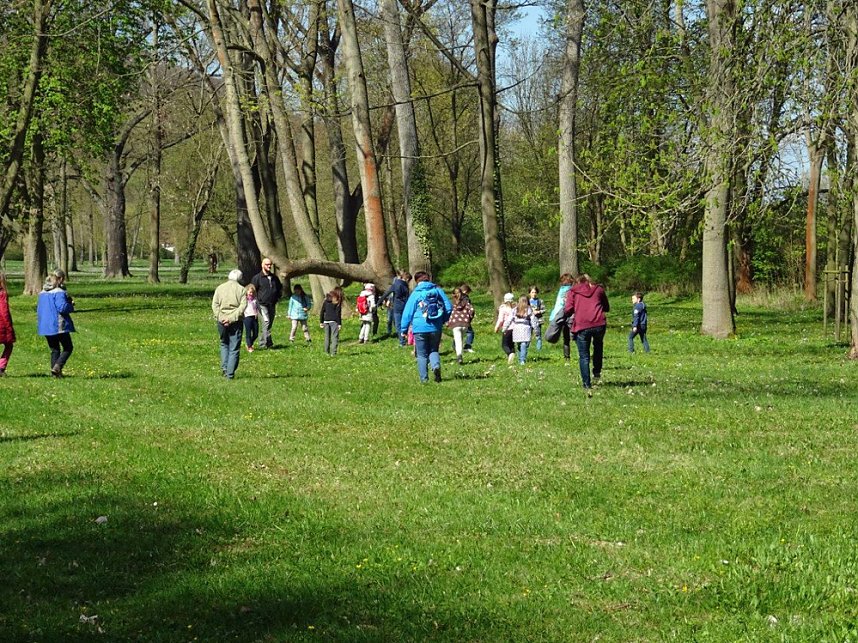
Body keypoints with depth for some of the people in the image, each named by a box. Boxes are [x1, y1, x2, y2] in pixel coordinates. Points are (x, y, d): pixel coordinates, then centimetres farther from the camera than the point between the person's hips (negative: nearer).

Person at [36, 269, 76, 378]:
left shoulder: (42, 292, 13)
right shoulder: (59, 292, -13)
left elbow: (38, 308, 18)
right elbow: (62, 307, -21)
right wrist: (71, 305, -4)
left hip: (45, 326, 8)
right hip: (59, 326, -7)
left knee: (54, 349, 14)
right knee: (68, 348, 3)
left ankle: (56, 373, 8)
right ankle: (57, 367, -15)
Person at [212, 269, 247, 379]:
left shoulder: (220, 288, 8)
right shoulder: (241, 289, 2)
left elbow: (214, 305, -1)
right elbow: (243, 306, -10)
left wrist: (219, 318, -7)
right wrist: (232, 318, -15)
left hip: (222, 321, 2)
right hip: (236, 322, -2)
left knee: (224, 344, 22)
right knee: (234, 348, 4)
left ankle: (224, 367, 7)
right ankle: (230, 373, 0)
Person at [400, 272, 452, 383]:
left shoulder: (415, 294, -3)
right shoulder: (438, 291, 5)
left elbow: (407, 312, -3)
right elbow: (449, 308, 4)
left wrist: (403, 329, 5)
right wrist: (443, 320, 21)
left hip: (420, 328, -2)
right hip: (436, 328, 2)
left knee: (422, 354, 7)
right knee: (434, 350, 16)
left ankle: (424, 378, 2)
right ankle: (436, 365, -14)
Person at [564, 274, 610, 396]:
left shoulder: (572, 291, 13)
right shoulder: (598, 289, 18)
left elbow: (568, 310, 2)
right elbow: (607, 308, 22)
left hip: (581, 326, -2)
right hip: (599, 325, 2)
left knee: (584, 356, 4)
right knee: (598, 346, 30)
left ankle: (587, 386, -3)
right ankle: (597, 373, 26)